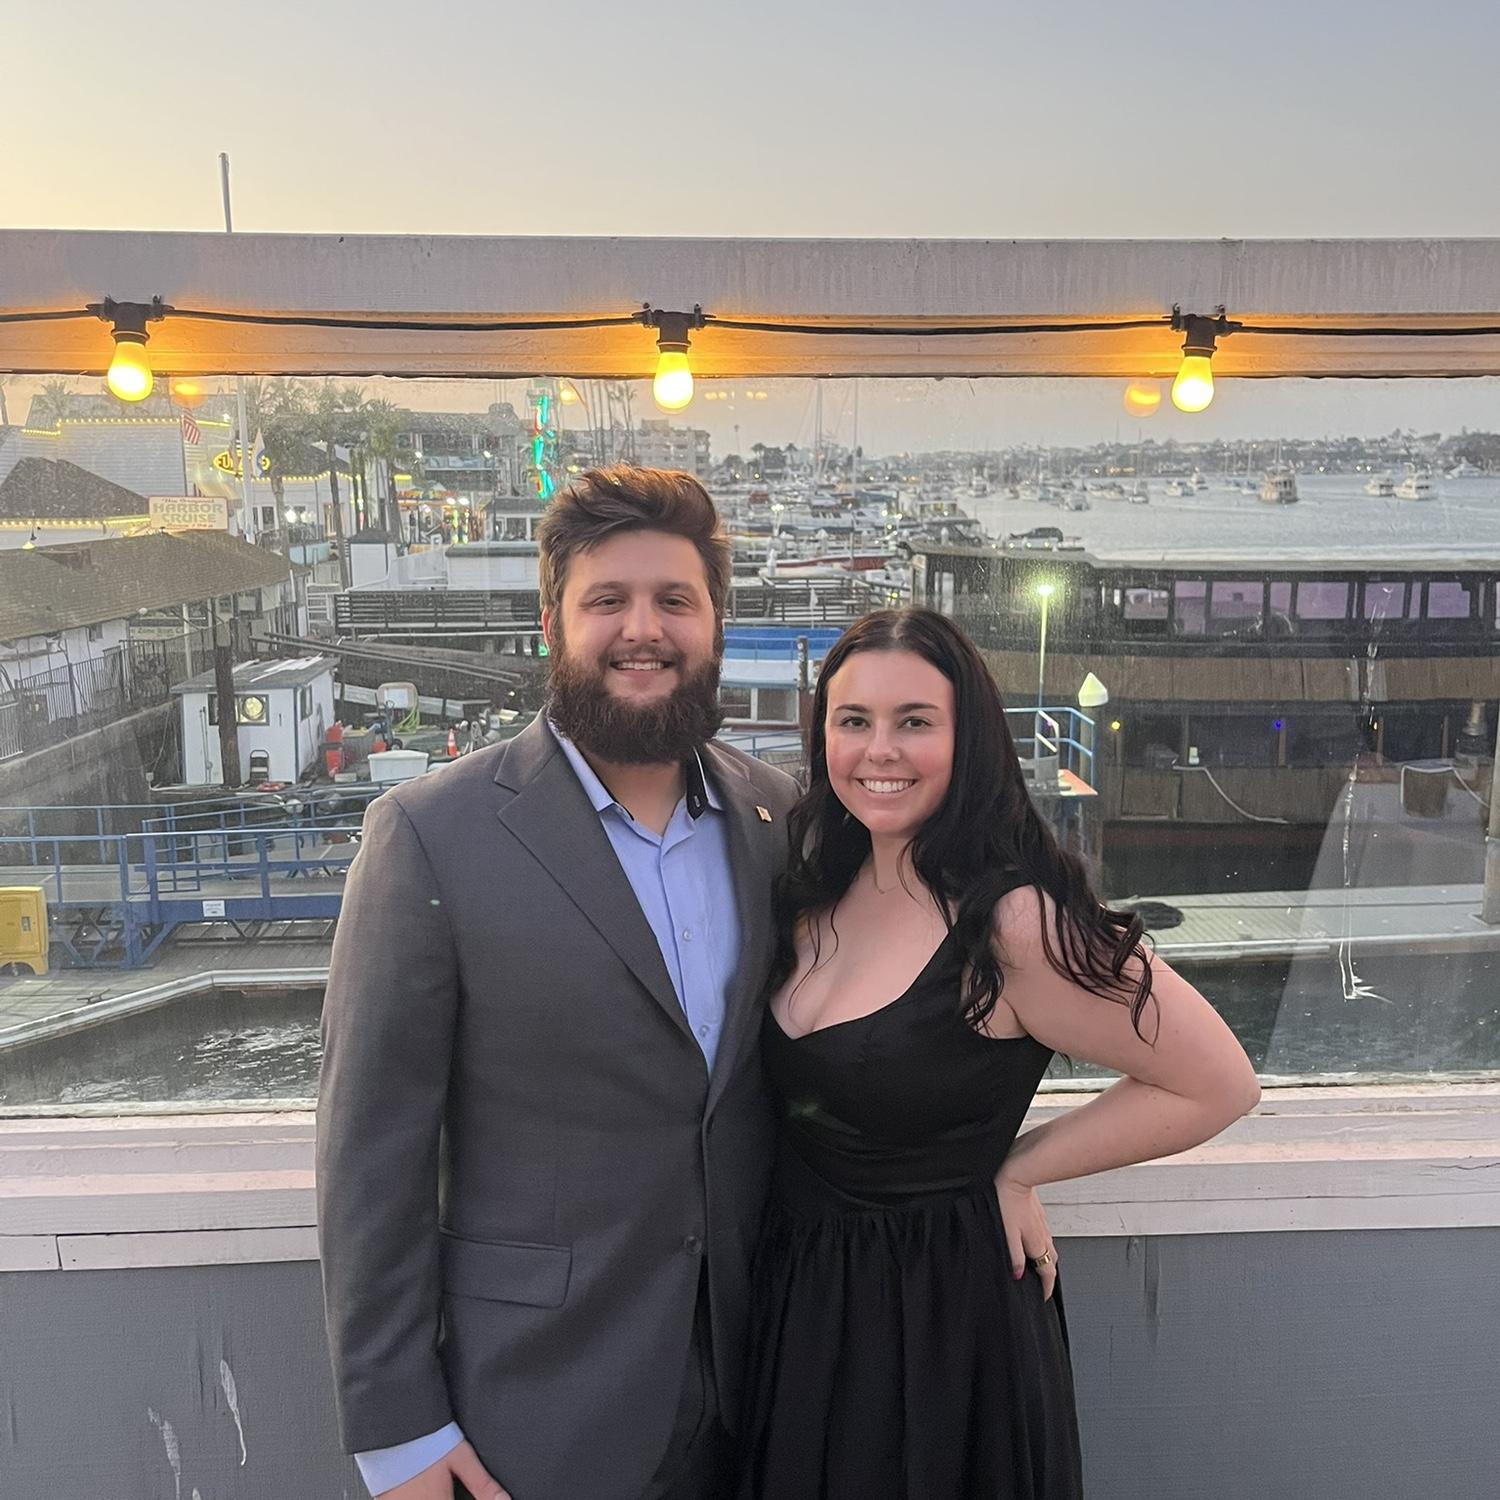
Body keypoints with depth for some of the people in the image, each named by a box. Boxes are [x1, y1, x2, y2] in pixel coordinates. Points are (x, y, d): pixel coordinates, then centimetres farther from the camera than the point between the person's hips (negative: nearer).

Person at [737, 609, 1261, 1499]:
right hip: (799, 1295, 6)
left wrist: (1014, 1170, -13)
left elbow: (1219, 1084, -17)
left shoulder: (1014, 920, -23)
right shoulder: (816, 897, -2)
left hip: (941, 1312, -6)